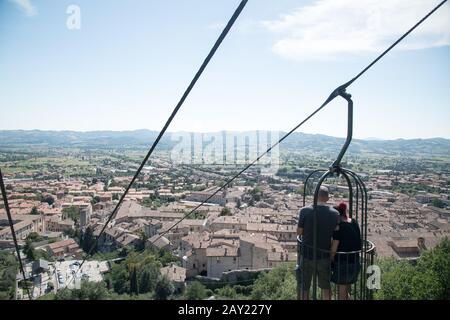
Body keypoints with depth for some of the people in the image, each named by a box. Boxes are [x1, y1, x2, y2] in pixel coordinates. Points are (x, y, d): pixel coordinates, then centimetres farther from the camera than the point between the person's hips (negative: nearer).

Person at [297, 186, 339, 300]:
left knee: (303, 286, 12)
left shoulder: (305, 211, -13)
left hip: (307, 253, -2)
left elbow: (299, 232, -8)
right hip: (325, 255, 2)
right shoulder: (335, 214, -6)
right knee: (326, 285, 20)